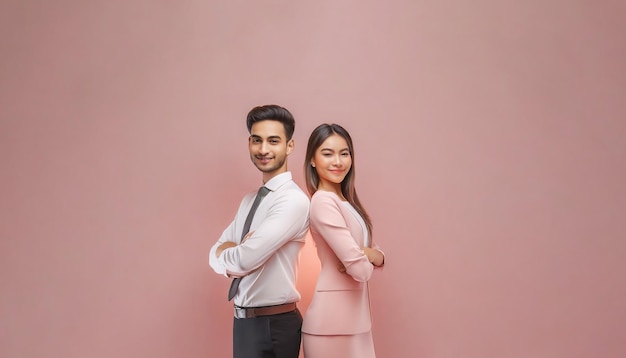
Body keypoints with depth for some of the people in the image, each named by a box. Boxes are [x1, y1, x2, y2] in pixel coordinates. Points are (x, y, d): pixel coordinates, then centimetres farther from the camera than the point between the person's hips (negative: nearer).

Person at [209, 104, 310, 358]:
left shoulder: (293, 200, -18)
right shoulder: (249, 200, 10)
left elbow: (247, 258, -25)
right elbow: (217, 254, 6)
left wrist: (226, 252, -4)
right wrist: (238, 253, -15)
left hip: (273, 325, -8)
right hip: (244, 320, 8)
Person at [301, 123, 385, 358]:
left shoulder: (344, 201, 11)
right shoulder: (323, 201, -17)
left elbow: (377, 257, 11)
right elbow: (359, 268, -22)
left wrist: (372, 255, -11)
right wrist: (368, 259, -1)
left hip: (354, 315, 8)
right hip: (333, 316, -8)